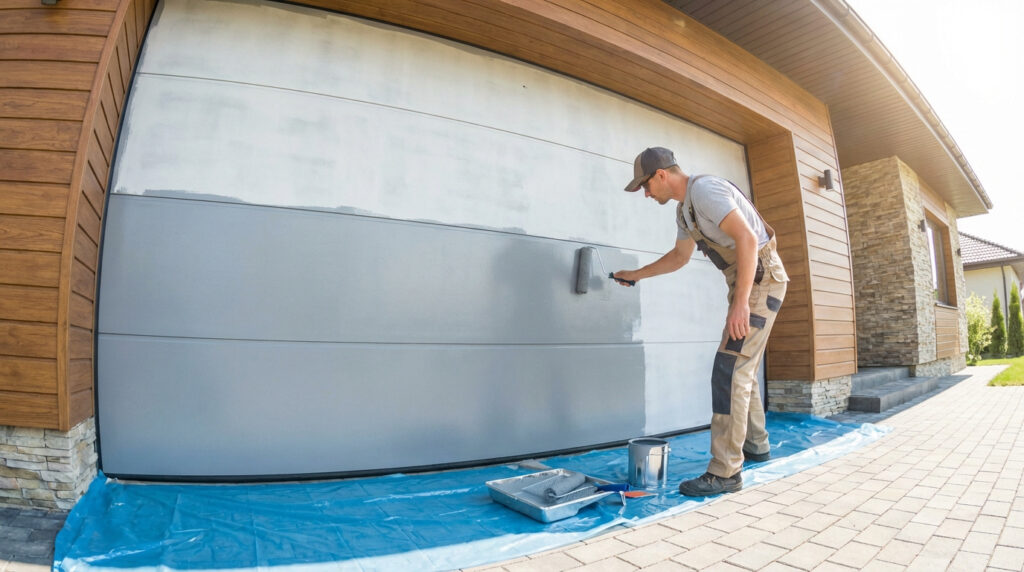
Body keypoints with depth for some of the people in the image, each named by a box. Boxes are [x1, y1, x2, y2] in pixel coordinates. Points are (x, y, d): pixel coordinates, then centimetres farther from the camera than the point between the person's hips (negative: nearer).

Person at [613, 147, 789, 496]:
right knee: (742, 371, 17)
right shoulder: (685, 209, 14)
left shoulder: (704, 189, -16)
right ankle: (755, 446, 33)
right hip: (748, 283, 10)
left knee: (729, 372, -14)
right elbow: (679, 257, 28)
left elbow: (747, 238, -26)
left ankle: (725, 472, -9)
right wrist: (636, 275, 31)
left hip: (761, 280, -10)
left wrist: (740, 302, -30)